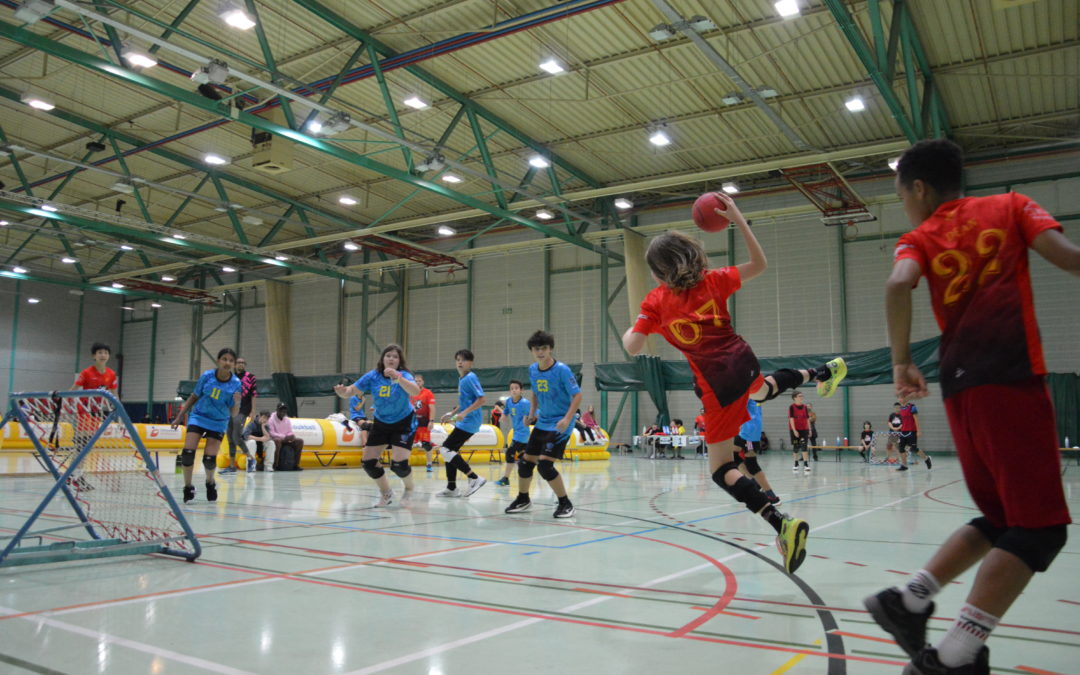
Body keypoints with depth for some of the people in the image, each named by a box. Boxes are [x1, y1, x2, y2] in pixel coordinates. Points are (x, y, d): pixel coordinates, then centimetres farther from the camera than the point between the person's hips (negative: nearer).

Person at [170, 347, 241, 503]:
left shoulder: (236, 384, -13)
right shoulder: (207, 376, -10)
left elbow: (233, 414, -11)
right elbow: (194, 397, 6)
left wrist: (237, 403, -32)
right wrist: (179, 416, 7)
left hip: (218, 422, -1)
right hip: (198, 416, 1)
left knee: (210, 458, -8)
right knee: (188, 452, -16)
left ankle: (210, 483, 25)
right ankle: (188, 487, 5)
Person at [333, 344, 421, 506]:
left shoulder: (404, 375, -21)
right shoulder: (373, 376, -12)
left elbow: (415, 391, -41)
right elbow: (352, 390, -16)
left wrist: (397, 377, -56)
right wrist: (343, 391, -40)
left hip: (403, 423, -4)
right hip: (380, 423, 4)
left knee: (399, 464, -17)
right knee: (368, 462, 0)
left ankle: (409, 488, 18)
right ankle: (386, 493, 25)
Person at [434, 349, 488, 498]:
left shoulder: (470, 377, -13)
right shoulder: (461, 379, 15)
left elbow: (482, 399, -20)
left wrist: (465, 413, -24)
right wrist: (452, 413, 20)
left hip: (469, 421, -9)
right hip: (463, 421, 9)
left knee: (446, 449, -11)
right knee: (450, 451, 11)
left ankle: (475, 478, -8)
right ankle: (451, 488, 19)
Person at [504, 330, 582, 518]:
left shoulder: (562, 370, -18)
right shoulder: (532, 369, 1)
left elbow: (577, 396, -17)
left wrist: (567, 419, -28)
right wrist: (532, 412, 9)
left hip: (559, 425, -7)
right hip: (541, 423, 7)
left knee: (544, 464, -17)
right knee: (526, 461, 10)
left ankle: (565, 504, 1)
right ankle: (523, 499, 34)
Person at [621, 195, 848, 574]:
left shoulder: (656, 302, -8)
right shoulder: (713, 282, 2)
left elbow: (632, 347, -12)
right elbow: (759, 265, 13)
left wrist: (627, 332, 12)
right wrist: (738, 220, 12)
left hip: (718, 386, -5)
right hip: (743, 364, 6)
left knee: (721, 470, 1)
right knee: (761, 390, 46)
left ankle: (781, 523, -17)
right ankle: (824, 373, 57)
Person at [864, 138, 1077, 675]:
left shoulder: (921, 239, 12)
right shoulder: (1010, 207, 12)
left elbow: (899, 284, -10)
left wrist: (902, 362, -2)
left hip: (961, 387, 4)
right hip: (1011, 377, -4)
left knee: (1002, 519, 19)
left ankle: (908, 601, 12)